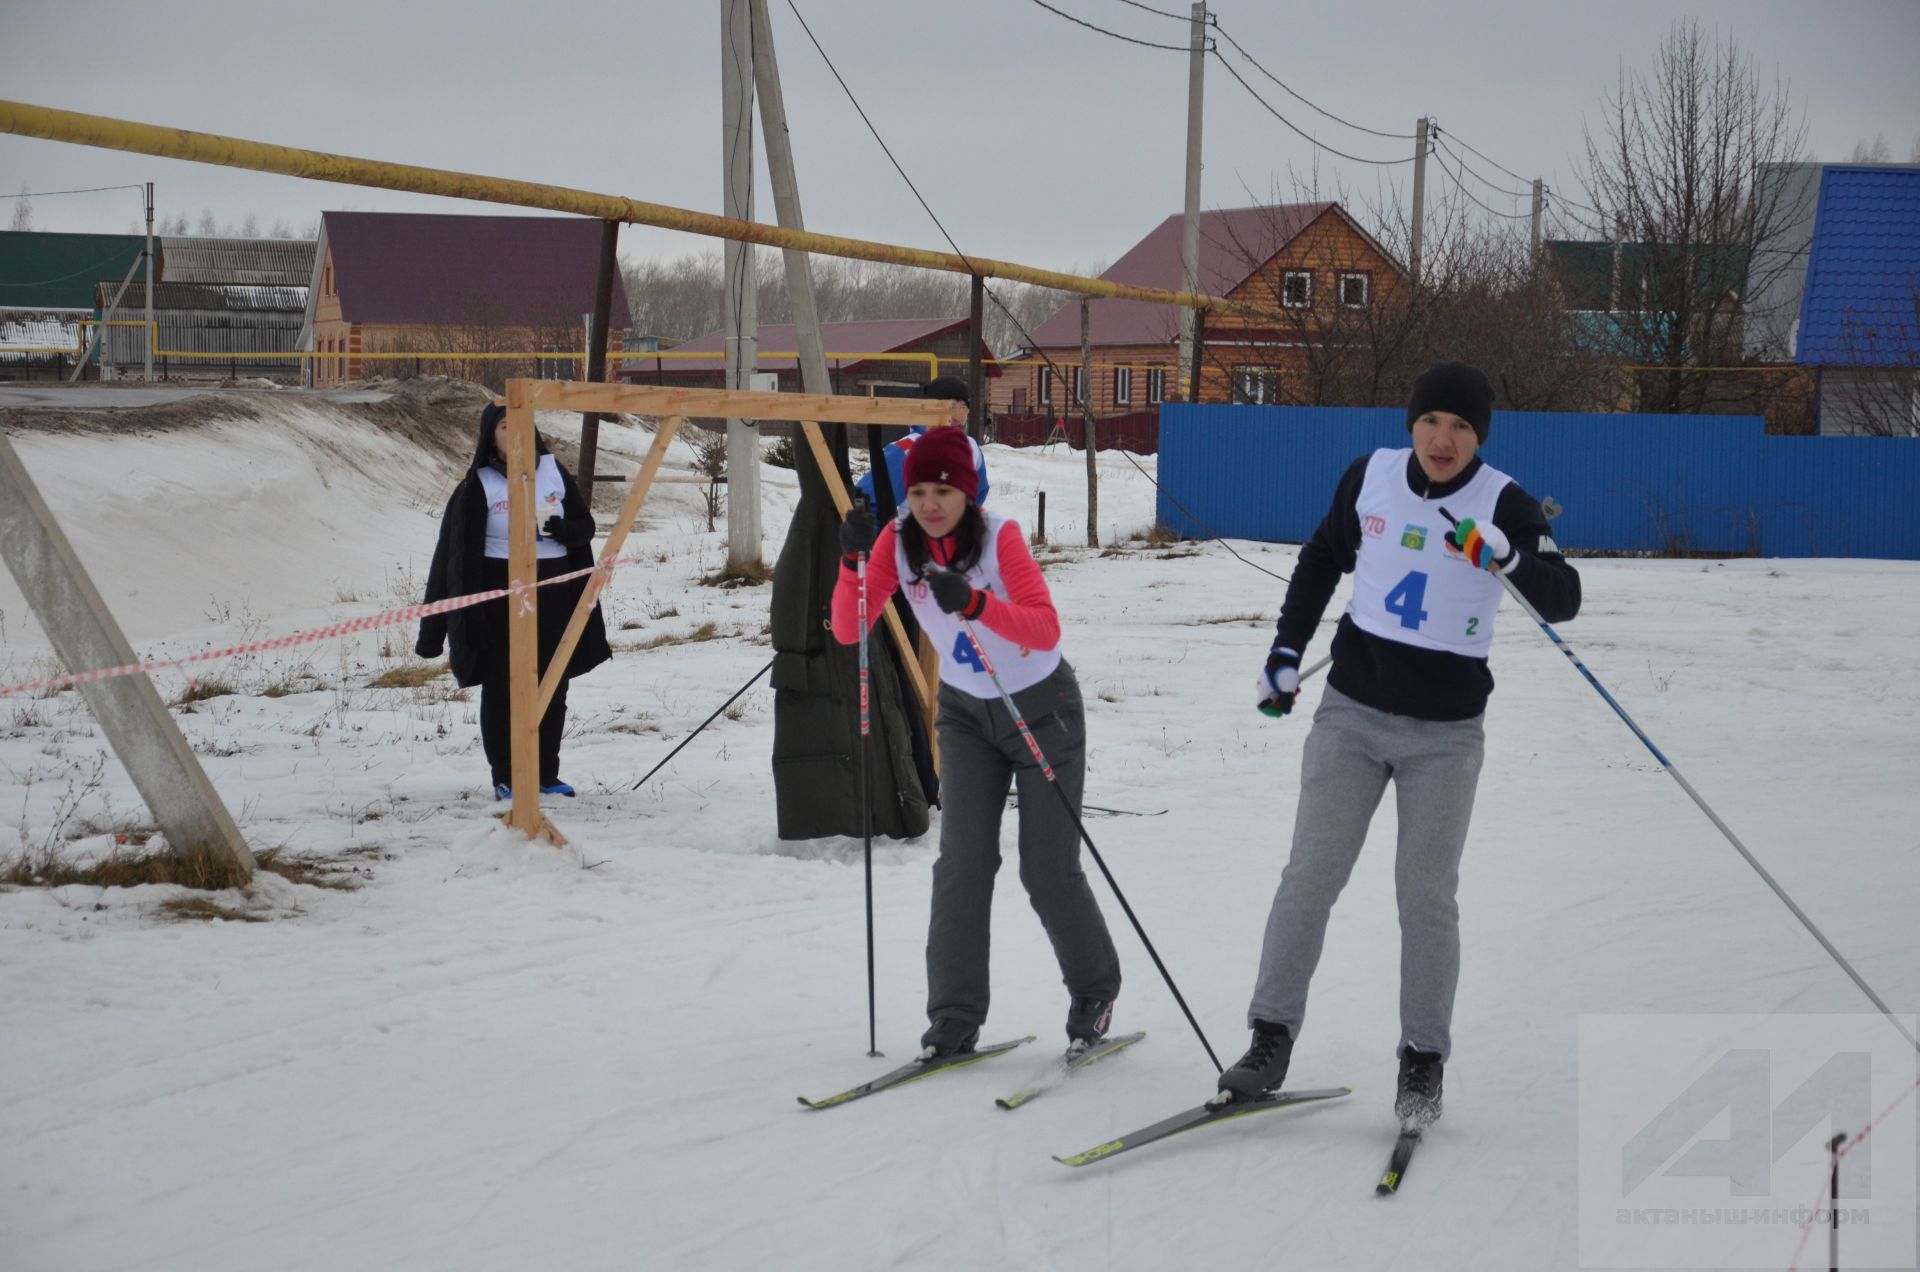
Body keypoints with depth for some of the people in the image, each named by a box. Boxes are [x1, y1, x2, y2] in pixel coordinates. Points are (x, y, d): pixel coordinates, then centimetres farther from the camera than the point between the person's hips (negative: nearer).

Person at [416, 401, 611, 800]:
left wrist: (556, 527, -13)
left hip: (553, 593, 4)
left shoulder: (553, 471, 8)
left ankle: (546, 773, 18)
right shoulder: (479, 484, -4)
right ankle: (506, 777, 10)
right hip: (500, 598, -4)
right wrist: (434, 627, -10)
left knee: (552, 688, 7)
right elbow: (456, 555, -6)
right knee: (503, 690, 0)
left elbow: (584, 526, 12)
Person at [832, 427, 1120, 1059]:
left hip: (1042, 707, -3)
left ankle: (1095, 990, 22)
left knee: (1049, 871, -2)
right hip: (966, 712, 3)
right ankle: (954, 1018, -2)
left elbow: (1046, 628, -35)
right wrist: (854, 561, -32)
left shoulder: (999, 536, -24)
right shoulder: (898, 540, -12)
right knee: (962, 863, -9)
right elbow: (847, 631, -16)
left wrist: (975, 603, -50)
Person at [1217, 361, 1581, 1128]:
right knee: (1310, 877, 0)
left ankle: (1424, 1061, 13)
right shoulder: (1369, 477, -1)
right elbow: (1323, 560, 15)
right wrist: (1286, 650, 12)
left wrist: (1511, 558, -38)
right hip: (1352, 712, 2)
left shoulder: (1504, 504, -10)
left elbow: (1563, 602, -19)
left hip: (1445, 733, -2)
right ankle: (1271, 1041, 7)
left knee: (1427, 896, 1)